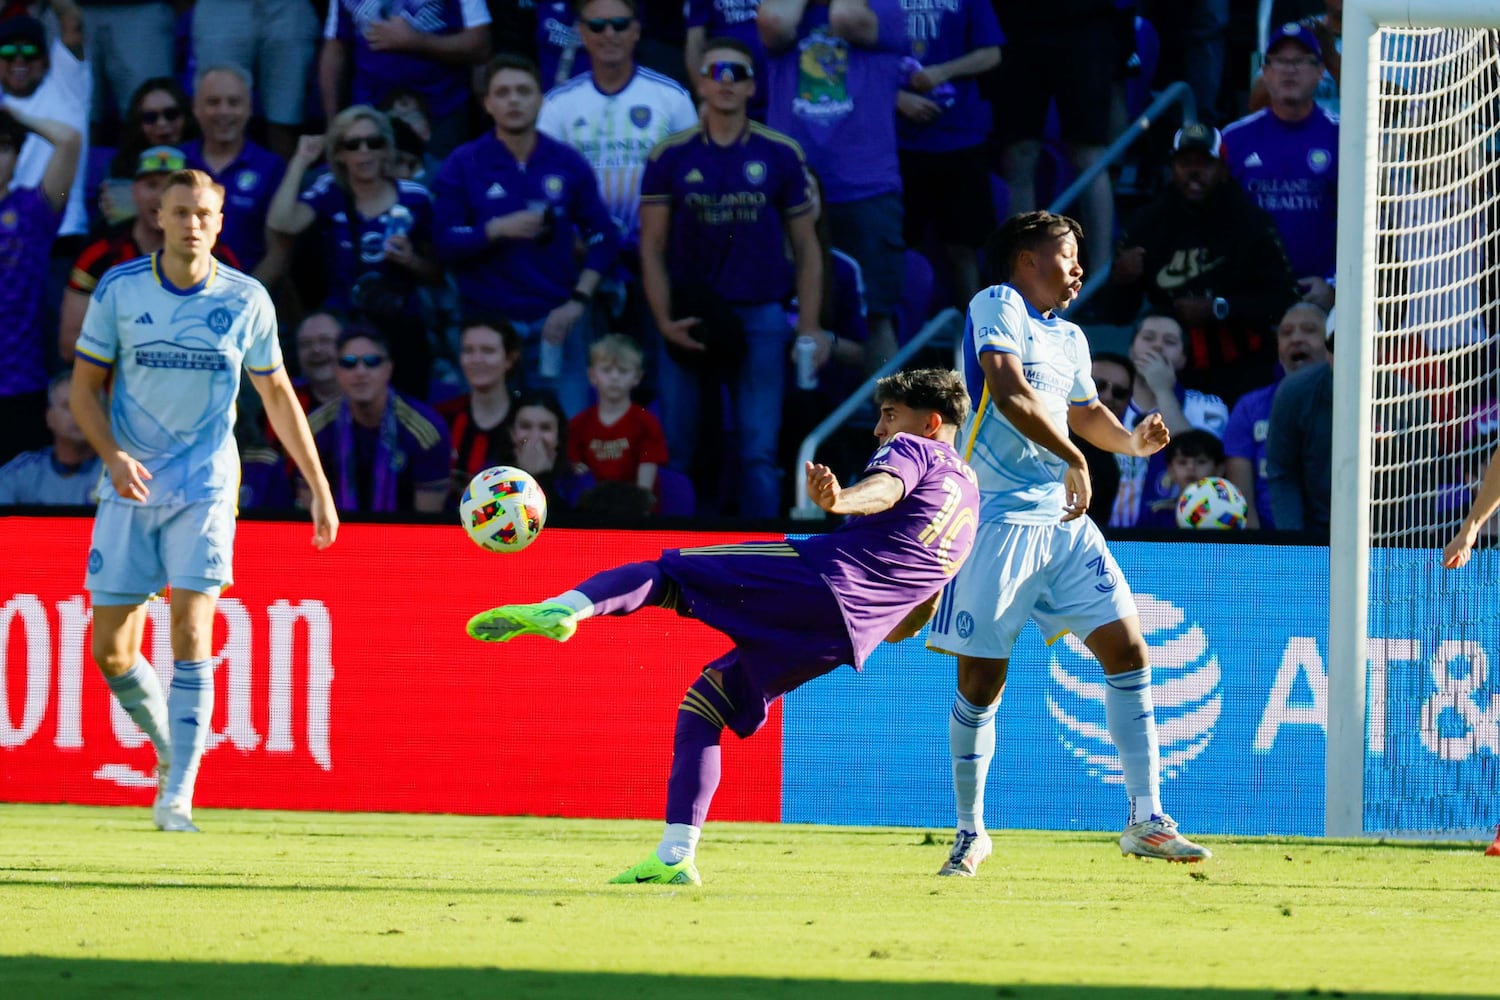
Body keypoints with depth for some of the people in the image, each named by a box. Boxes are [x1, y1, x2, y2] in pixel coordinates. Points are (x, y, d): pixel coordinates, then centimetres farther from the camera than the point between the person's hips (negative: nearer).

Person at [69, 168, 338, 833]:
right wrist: (113, 455, -15)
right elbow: (84, 385, 3)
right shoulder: (119, 290, -2)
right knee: (111, 653, -1)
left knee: (190, 635, -15)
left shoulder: (247, 301, 0)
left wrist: (320, 488, 11)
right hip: (130, 489, 1)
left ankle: (177, 795, -12)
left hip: (204, 490, -1)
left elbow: (277, 394, 11)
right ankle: (170, 746, 26)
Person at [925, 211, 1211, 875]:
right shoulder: (997, 307, -6)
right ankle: (970, 834, 11)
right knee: (981, 680, -3)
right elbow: (1011, 396, -20)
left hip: (1065, 519, 7)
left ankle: (1146, 819, 2)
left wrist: (1131, 440, 11)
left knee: (1128, 651, -2)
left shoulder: (1070, 338, 19)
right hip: (998, 517, -7)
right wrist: (1074, 461, -17)